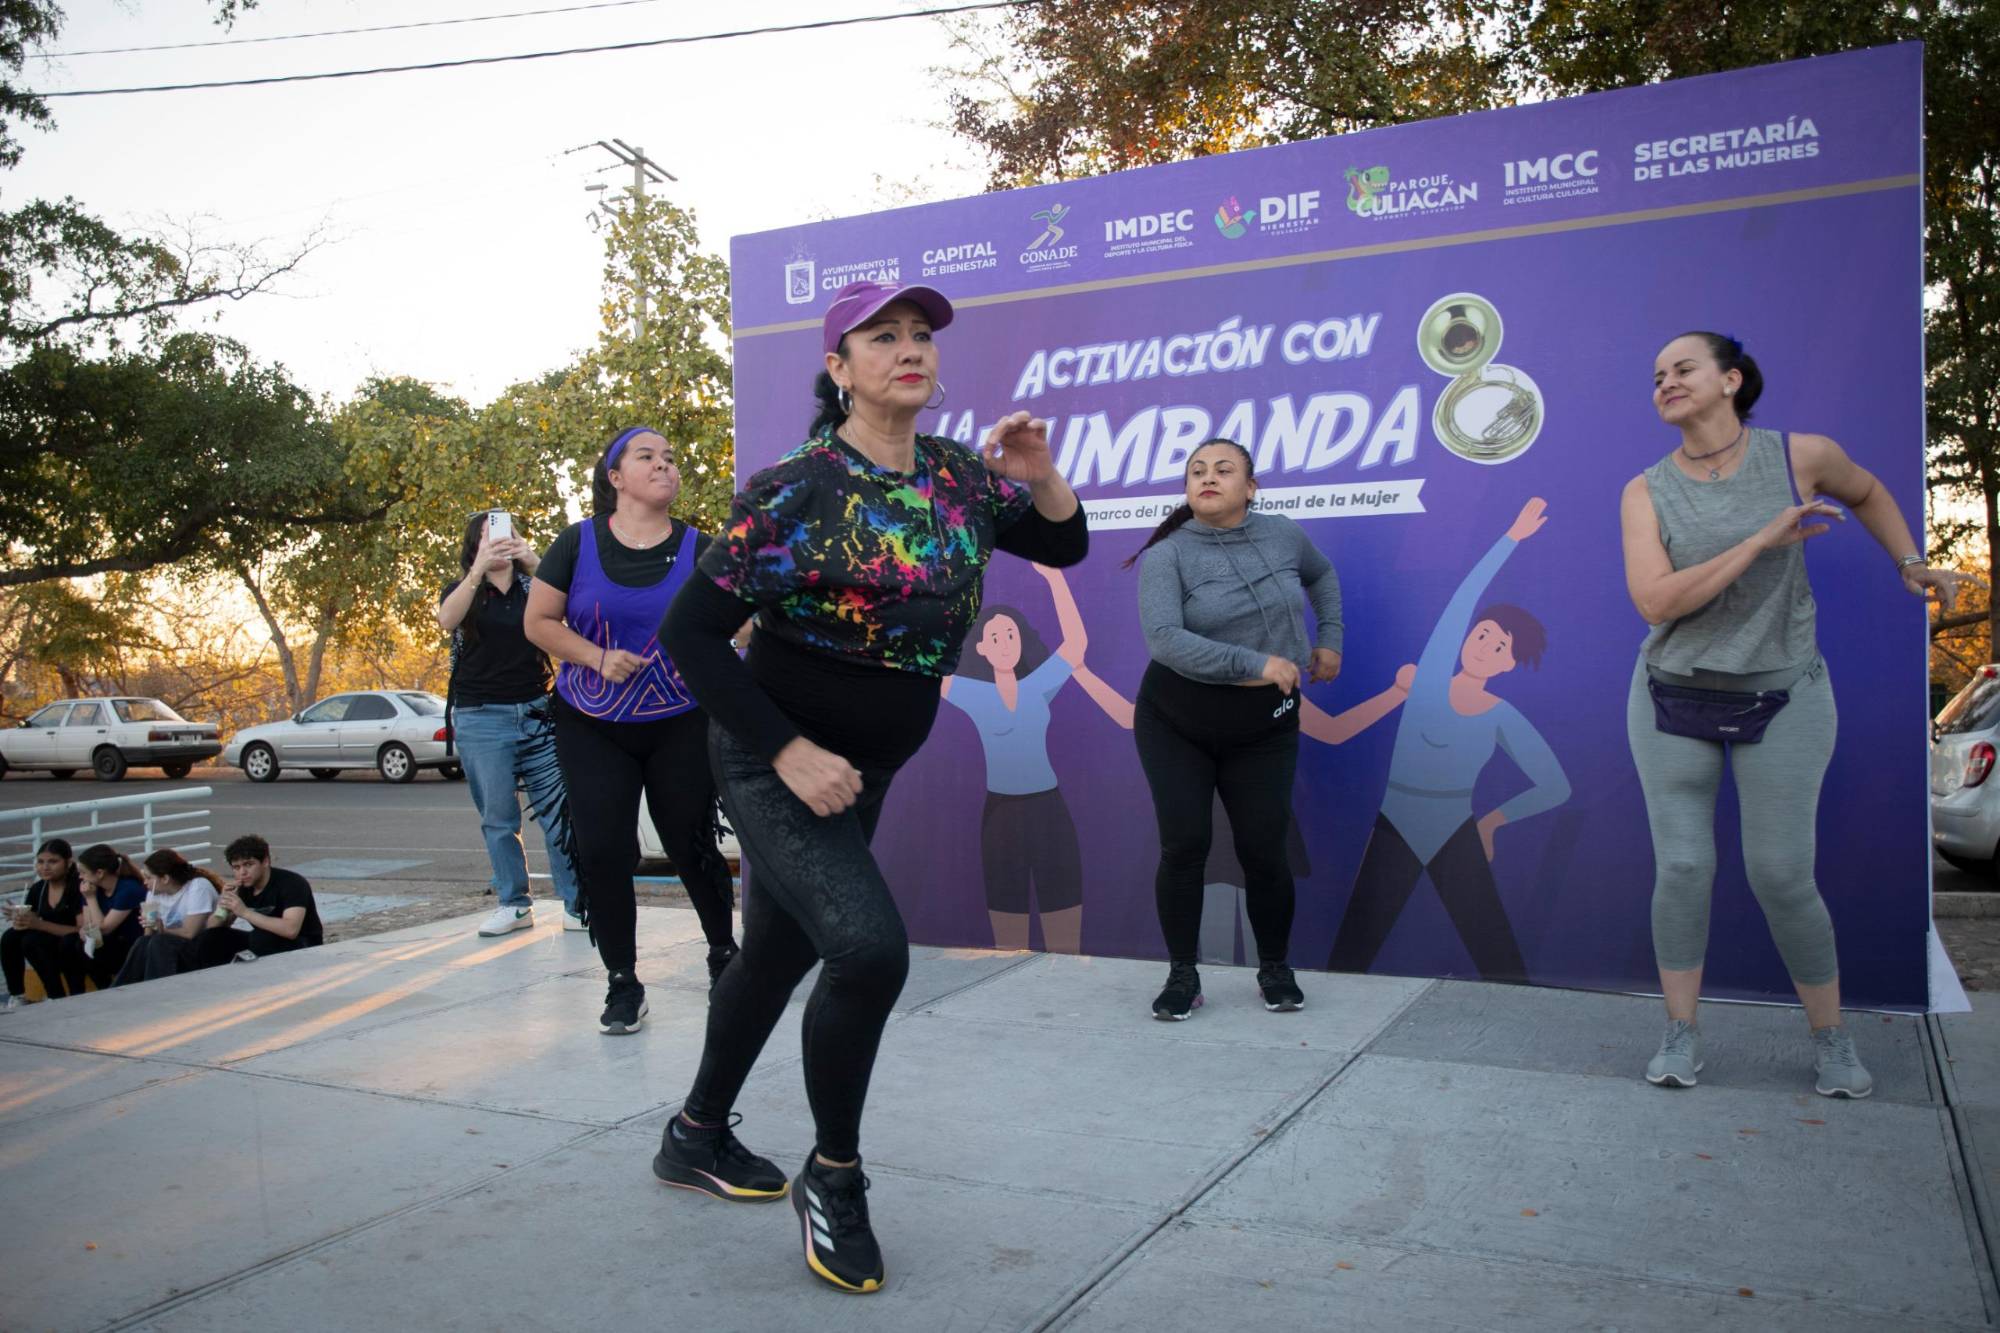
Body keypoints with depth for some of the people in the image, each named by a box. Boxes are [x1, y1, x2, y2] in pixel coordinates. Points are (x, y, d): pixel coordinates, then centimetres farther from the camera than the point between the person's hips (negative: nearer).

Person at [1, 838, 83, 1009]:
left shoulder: (79, 888, -15)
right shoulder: (37, 889, 5)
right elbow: (29, 923, 6)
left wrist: (40, 925, -28)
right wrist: (20, 920, -18)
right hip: (49, 946, 7)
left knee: (32, 941, -28)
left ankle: (58, 1000, -22)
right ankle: (16, 996, -9)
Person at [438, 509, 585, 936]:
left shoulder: (532, 585, 9)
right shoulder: (462, 590, 8)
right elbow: (447, 620, -16)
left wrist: (536, 564, -28)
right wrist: (478, 569, -30)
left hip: (537, 711, 0)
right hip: (481, 718, 0)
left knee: (559, 811, -5)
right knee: (497, 818, 2)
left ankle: (577, 904, -3)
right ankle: (513, 904, 11)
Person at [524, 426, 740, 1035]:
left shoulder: (698, 549, -3)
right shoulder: (578, 543, -3)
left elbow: (735, 624, -6)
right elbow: (538, 622, -2)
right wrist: (599, 658, -15)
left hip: (680, 726, 0)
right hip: (591, 727, 0)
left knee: (691, 843, 5)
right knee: (603, 850, -3)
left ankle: (723, 952, 30)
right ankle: (622, 984, 14)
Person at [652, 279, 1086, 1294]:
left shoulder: (959, 477, -1)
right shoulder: (796, 489, -18)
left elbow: (1065, 547, 9)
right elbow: (690, 632, -17)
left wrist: (1038, 476, -11)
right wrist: (789, 752, -22)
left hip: (864, 772, 7)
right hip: (777, 763, -6)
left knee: (782, 952, 19)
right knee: (869, 947, -23)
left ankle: (696, 1137, 42)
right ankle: (835, 1178, 2)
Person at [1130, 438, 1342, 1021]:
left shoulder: (1284, 535, 0)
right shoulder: (1168, 555, -13)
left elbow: (1322, 576, 24)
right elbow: (1163, 638, -29)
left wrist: (1331, 639, 13)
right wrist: (1254, 664, -30)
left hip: (1265, 726, 2)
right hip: (1175, 720, -2)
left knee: (1263, 849, 0)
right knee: (1184, 844, -8)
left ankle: (1275, 970, 23)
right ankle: (1183, 977, 9)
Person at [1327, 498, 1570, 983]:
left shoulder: (1503, 718, -1)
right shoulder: (1432, 675, -3)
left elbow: (1556, 787, 1)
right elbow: (1466, 592, -10)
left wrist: (1493, 820, 0)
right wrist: (1512, 538, -13)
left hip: (1455, 836, 0)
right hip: (1395, 829, 0)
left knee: (1500, 961, 0)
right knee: (1350, 955, 0)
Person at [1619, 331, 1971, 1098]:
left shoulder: (1800, 457, -5)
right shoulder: (1646, 492, -6)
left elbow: (1866, 492, 19)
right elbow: (1654, 601, -20)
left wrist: (1911, 562, 12)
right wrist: (1761, 541, -23)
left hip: (1783, 699, -1)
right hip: (1674, 699, 1)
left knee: (1782, 876, 0)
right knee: (1681, 869, 0)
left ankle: (1831, 1038, 20)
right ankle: (1681, 1035, 15)